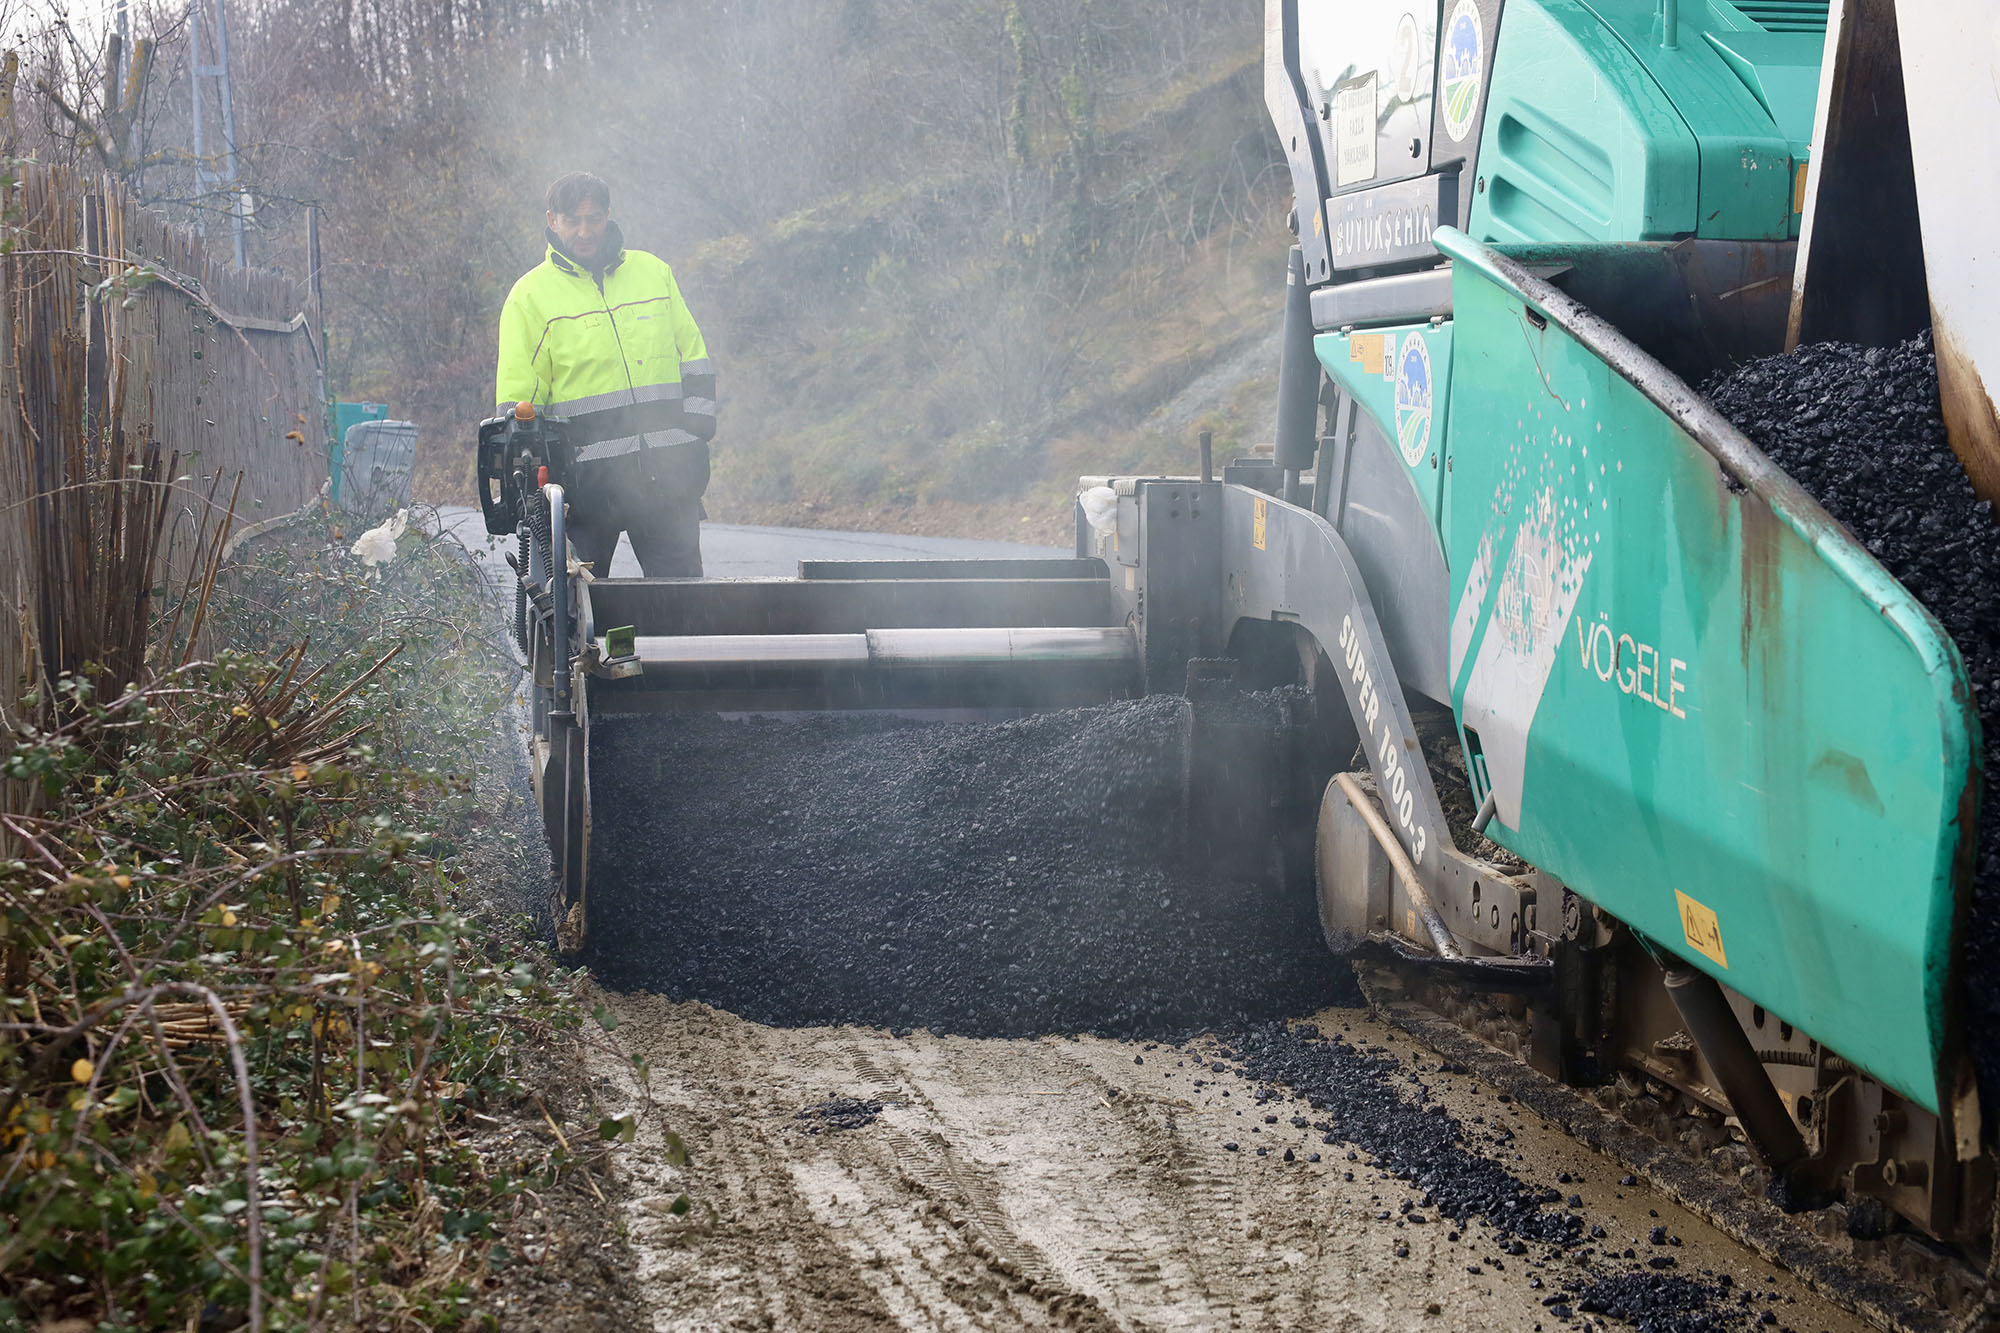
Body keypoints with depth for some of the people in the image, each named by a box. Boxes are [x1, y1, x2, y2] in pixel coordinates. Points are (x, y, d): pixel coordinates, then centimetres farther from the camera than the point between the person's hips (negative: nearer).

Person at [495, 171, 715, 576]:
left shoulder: (654, 272, 13)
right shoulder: (529, 296, 5)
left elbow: (692, 357, 17)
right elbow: (517, 397, 4)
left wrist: (696, 435, 6)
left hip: (665, 467, 2)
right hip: (587, 470, -2)